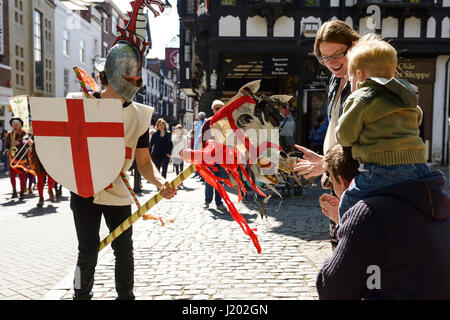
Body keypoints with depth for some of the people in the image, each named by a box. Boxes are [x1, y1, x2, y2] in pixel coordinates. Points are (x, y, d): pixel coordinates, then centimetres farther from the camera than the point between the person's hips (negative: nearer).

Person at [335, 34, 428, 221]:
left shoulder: (360, 99, -3)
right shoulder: (407, 98, 20)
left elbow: (345, 136, -4)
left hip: (383, 170, -7)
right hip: (418, 168, 7)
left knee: (347, 206, 4)